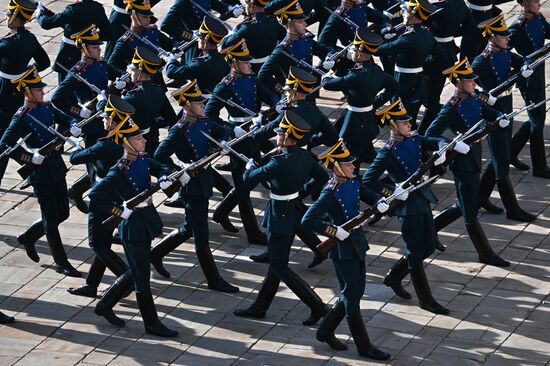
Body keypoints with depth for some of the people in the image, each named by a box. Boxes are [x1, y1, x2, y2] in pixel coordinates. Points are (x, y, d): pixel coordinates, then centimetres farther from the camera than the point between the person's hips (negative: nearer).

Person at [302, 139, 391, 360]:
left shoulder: (353, 182, 2)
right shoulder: (330, 194, -21)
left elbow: (369, 196, 9)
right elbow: (307, 221, -25)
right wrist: (335, 231, -25)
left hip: (357, 244, 9)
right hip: (343, 250, -9)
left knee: (355, 292, 17)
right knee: (351, 295, 1)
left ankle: (325, 331, 31)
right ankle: (364, 346, 10)